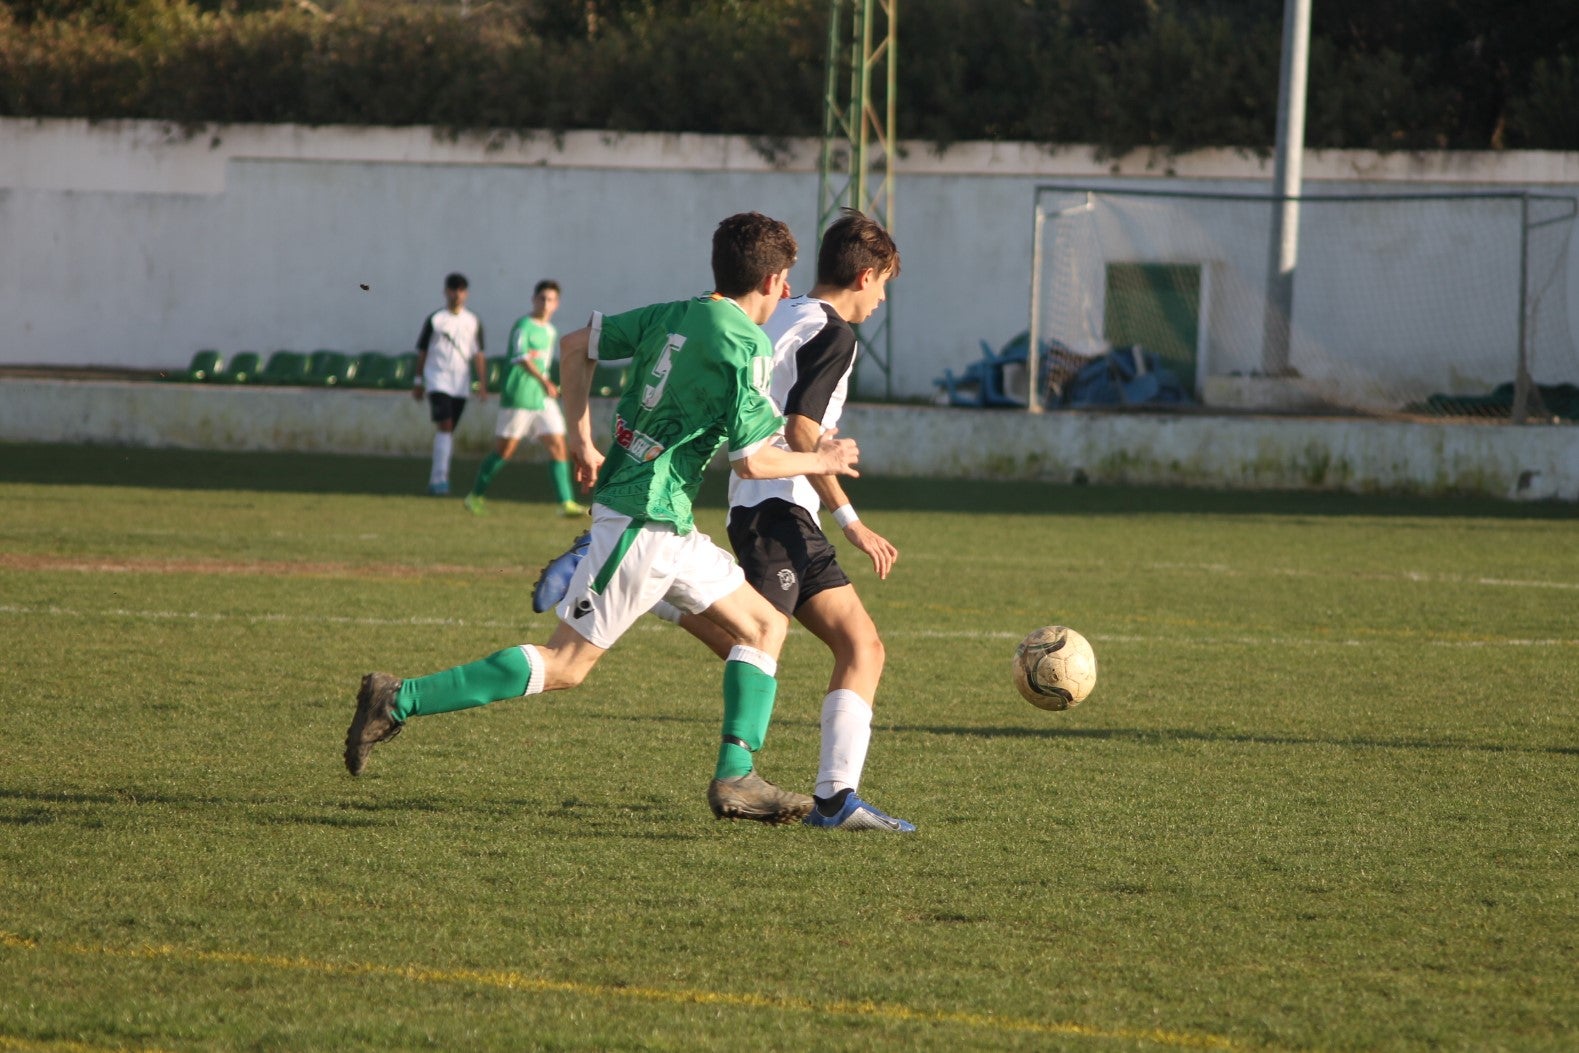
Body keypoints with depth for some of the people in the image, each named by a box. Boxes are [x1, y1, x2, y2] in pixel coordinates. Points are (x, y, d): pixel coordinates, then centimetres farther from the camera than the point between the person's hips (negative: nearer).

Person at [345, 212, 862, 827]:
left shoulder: (675, 316, 10)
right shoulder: (745, 346, -14)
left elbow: (575, 346, 15)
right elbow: (752, 461, -15)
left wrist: (580, 437, 19)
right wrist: (819, 461, 2)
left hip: (667, 528, 10)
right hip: (644, 522, -10)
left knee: (764, 626, 12)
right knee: (565, 666, -6)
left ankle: (736, 777, 6)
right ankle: (398, 701, -6)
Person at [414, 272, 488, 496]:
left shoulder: (473, 322, 8)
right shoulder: (435, 320, 0)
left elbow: (478, 355, 9)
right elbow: (422, 352, 6)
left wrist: (482, 385, 2)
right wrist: (418, 382, 6)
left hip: (461, 383, 4)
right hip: (438, 380, -4)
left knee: (449, 431, 8)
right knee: (444, 425, -18)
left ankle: (436, 480, 16)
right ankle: (440, 477, -22)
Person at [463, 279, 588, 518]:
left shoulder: (550, 331, 16)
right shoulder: (523, 326, -10)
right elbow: (520, 357, -23)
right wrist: (544, 381, -28)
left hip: (543, 399, 7)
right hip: (518, 398, -7)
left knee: (557, 445, -6)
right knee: (504, 451, -1)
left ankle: (566, 503, -10)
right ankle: (475, 496, 14)